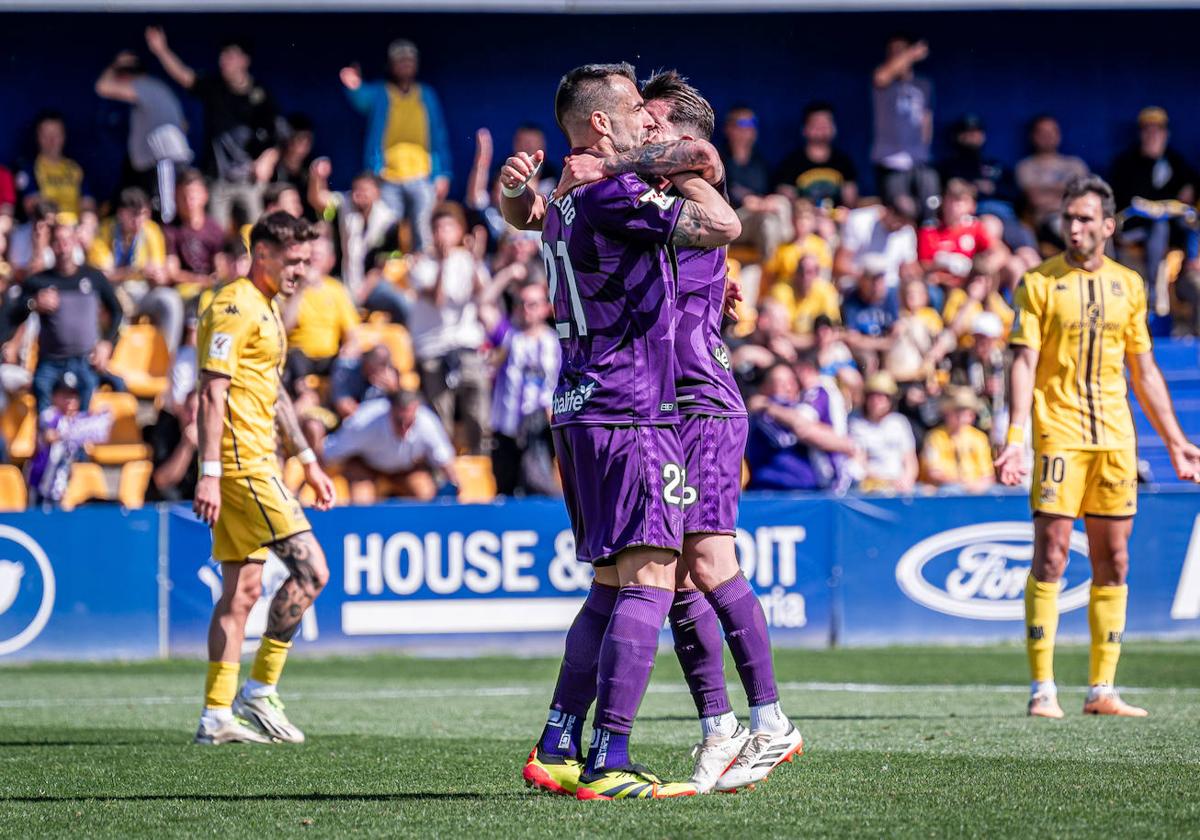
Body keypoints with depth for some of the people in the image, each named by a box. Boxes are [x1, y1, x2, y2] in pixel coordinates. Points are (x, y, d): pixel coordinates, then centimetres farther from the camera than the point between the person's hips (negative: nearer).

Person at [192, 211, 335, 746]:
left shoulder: (266, 309, 20)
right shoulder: (235, 307, -11)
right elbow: (212, 392, -17)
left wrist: (308, 461, 28)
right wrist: (209, 474, -23)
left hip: (255, 462, 10)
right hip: (241, 462, -10)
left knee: (243, 590, 8)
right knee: (310, 570, -11)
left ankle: (217, 716, 8)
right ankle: (259, 691, -5)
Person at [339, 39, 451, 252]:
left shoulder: (426, 96, 13)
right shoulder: (381, 93, 7)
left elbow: (439, 137, 12)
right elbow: (363, 100, -18)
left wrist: (442, 175, 3)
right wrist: (355, 88, -42)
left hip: (422, 175, 1)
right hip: (388, 177, -1)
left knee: (422, 230, -1)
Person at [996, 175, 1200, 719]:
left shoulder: (1129, 285, 12)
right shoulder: (1039, 284, 0)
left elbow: (1144, 370, 18)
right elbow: (1024, 364, -6)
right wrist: (1015, 438, -17)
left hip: (1115, 438, 4)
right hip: (1059, 434, -4)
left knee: (1113, 561, 4)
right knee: (1051, 554, -8)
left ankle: (1102, 689, 8)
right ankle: (1042, 689, -6)